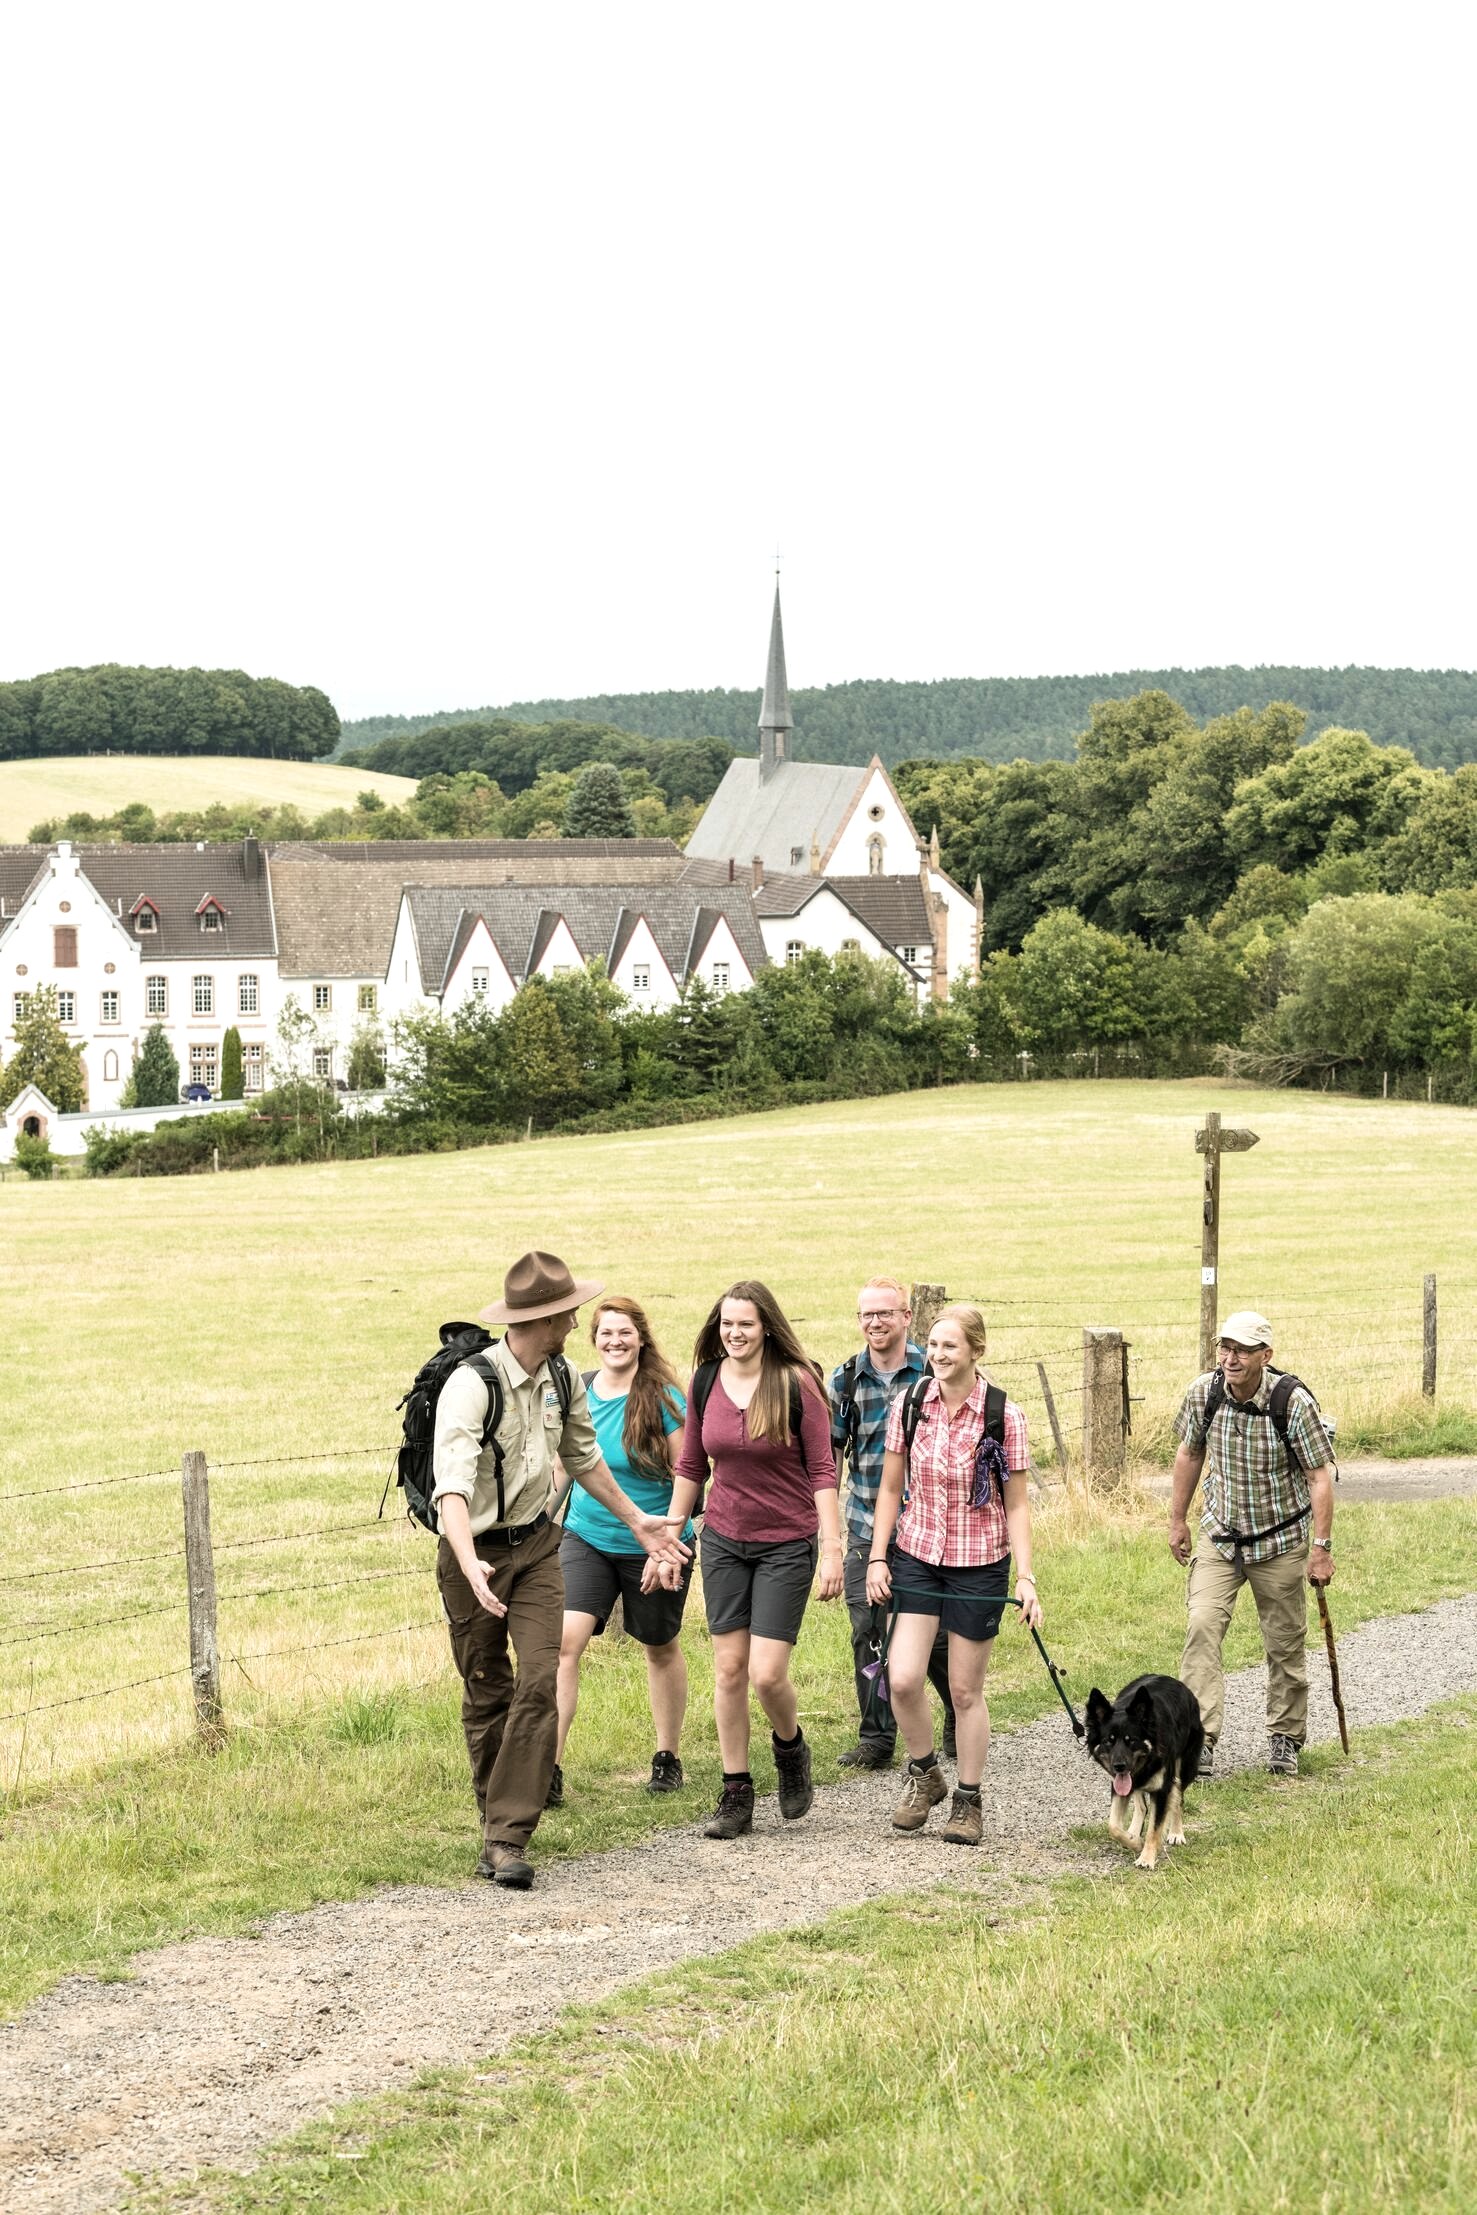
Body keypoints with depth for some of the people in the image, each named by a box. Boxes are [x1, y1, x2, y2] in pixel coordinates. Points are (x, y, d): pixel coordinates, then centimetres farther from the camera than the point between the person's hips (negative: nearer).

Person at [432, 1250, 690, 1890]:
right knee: (488, 1695, 6)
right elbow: (452, 1485, -35)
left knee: (540, 1683, -11)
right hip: (475, 1552, -5)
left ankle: (508, 1839, -13)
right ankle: (497, 1821, 24)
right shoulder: (471, 1386, -22)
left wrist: (635, 1520, 27)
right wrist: (470, 1566, -50)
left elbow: (583, 1458, 22)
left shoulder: (562, 1381, 2)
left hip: (537, 1546, 5)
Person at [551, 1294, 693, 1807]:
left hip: (650, 1546, -2)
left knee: (660, 1648, 15)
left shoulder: (662, 1398, -11)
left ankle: (667, 1757, 34)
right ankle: (548, 1769, -16)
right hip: (586, 1538, 2)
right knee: (564, 1640, -15)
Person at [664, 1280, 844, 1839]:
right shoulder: (706, 1382, 1)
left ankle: (790, 1748, 22)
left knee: (767, 1673, -10)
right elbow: (690, 1468, 12)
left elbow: (822, 1471, -9)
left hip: (786, 1544, -4)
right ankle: (736, 1795, 13)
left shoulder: (796, 1384, -11)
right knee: (729, 1669, 4)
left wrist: (833, 1548, -13)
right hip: (723, 1541, 4)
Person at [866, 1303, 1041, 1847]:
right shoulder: (909, 1406, -2)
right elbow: (890, 1489, 7)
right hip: (916, 1557, 2)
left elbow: (1017, 1505, -4)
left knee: (966, 1689, 5)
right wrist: (877, 1558, 2)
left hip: (979, 1565, -2)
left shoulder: (1003, 1416, -9)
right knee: (903, 1679, -10)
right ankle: (923, 1772, 16)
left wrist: (1025, 1577, -11)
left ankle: (968, 1800, 22)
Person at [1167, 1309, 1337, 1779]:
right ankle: (1200, 1738, -18)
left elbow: (1320, 1477, -12)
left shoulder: (1293, 1403, -18)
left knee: (1285, 1643, 7)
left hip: (1279, 1542, -2)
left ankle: (1285, 1739, 26)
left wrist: (1321, 1547, -14)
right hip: (1219, 1536, 2)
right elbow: (1189, 1454, 9)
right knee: (1202, 1625, -16)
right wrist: (1178, 1520, 13)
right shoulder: (1203, 1393, -9)